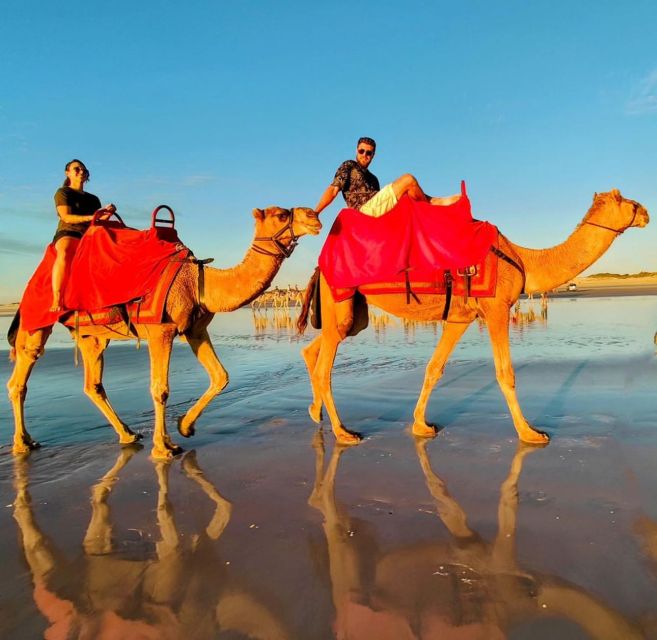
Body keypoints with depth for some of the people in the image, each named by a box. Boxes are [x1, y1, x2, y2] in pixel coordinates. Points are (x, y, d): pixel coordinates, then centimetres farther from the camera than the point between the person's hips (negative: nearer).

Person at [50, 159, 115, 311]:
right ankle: (56, 301, -45)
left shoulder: (93, 199, 29)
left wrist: (107, 212, -3)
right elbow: (66, 218, -4)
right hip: (67, 233, -5)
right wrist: (92, 217, -15)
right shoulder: (63, 192, 12)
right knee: (64, 253, -40)